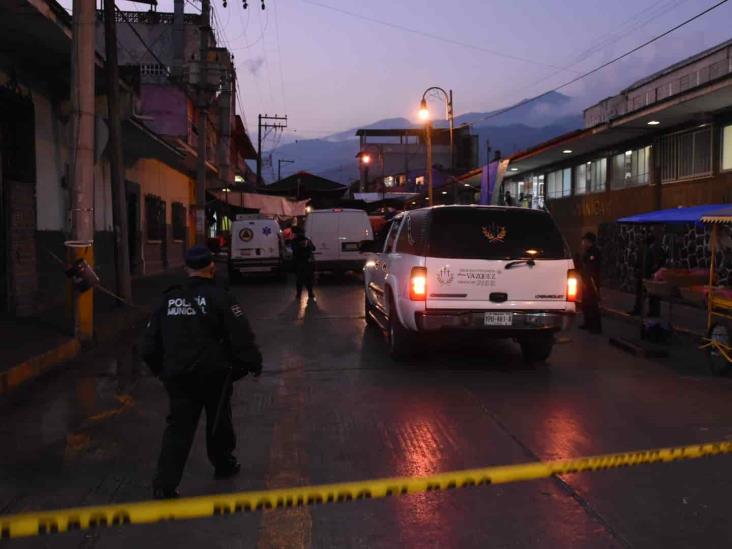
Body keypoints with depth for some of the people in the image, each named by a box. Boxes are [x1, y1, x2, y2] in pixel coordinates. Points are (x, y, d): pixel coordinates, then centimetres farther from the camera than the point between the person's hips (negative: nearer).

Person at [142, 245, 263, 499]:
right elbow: (242, 338, -13)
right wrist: (254, 364, 2)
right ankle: (223, 464, 37)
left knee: (179, 426, 4)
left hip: (177, 376, 3)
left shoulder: (169, 299, 5)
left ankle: (164, 485, -4)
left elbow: (149, 346, 9)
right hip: (214, 374, -3)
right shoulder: (219, 297, -10)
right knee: (219, 421, 18)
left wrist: (162, 371, 23)